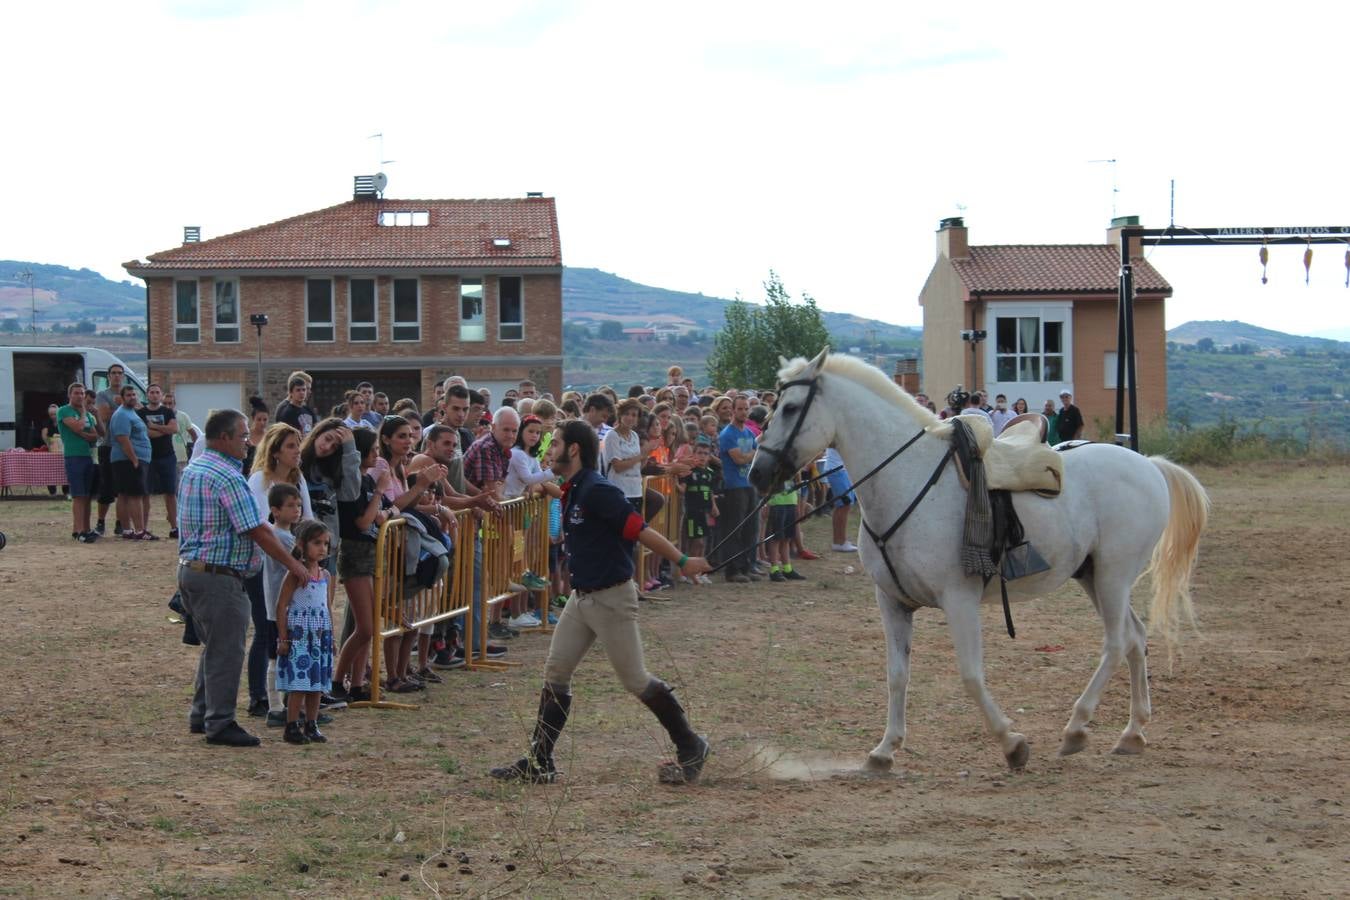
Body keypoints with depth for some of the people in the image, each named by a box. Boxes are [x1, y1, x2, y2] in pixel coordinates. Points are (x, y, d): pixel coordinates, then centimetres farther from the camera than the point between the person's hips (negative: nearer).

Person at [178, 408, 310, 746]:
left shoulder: (192, 469, 12)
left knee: (214, 647, 20)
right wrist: (292, 563, -12)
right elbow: (256, 530, -19)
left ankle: (201, 715, 25)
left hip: (189, 567, 10)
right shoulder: (228, 477, -18)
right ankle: (220, 723, 2)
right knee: (226, 651, -2)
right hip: (218, 575, -10)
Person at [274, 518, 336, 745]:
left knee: (317, 684, 8)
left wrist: (330, 637, 17)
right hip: (299, 635, -7)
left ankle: (311, 726, 16)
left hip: (320, 636, 7)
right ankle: (292, 728, -1)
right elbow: (281, 607, -9)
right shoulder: (296, 574, -10)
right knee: (298, 684, -7)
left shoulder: (325, 576, 10)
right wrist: (284, 637, -12)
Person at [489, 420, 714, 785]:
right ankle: (539, 765, 10)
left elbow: (639, 530, -21)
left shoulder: (597, 491, -20)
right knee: (555, 673, 7)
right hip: (582, 597, 10)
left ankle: (691, 748, 14)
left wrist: (682, 561, -18)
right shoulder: (572, 492, 9)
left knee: (636, 680, -1)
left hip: (611, 598, -10)